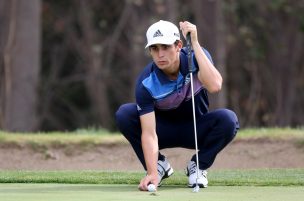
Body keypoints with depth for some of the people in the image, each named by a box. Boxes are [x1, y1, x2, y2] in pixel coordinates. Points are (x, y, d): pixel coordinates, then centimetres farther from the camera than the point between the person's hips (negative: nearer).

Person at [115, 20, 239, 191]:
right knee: (124, 114, -27)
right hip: (165, 130, 0)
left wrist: (195, 44, -44)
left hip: (196, 131, 0)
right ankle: (159, 164, -5)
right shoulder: (146, 83, -26)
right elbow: (149, 132, -30)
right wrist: (152, 173, -43)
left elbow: (214, 86, -44)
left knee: (228, 119, -32)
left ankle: (198, 166, -6)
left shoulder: (197, 57, -23)